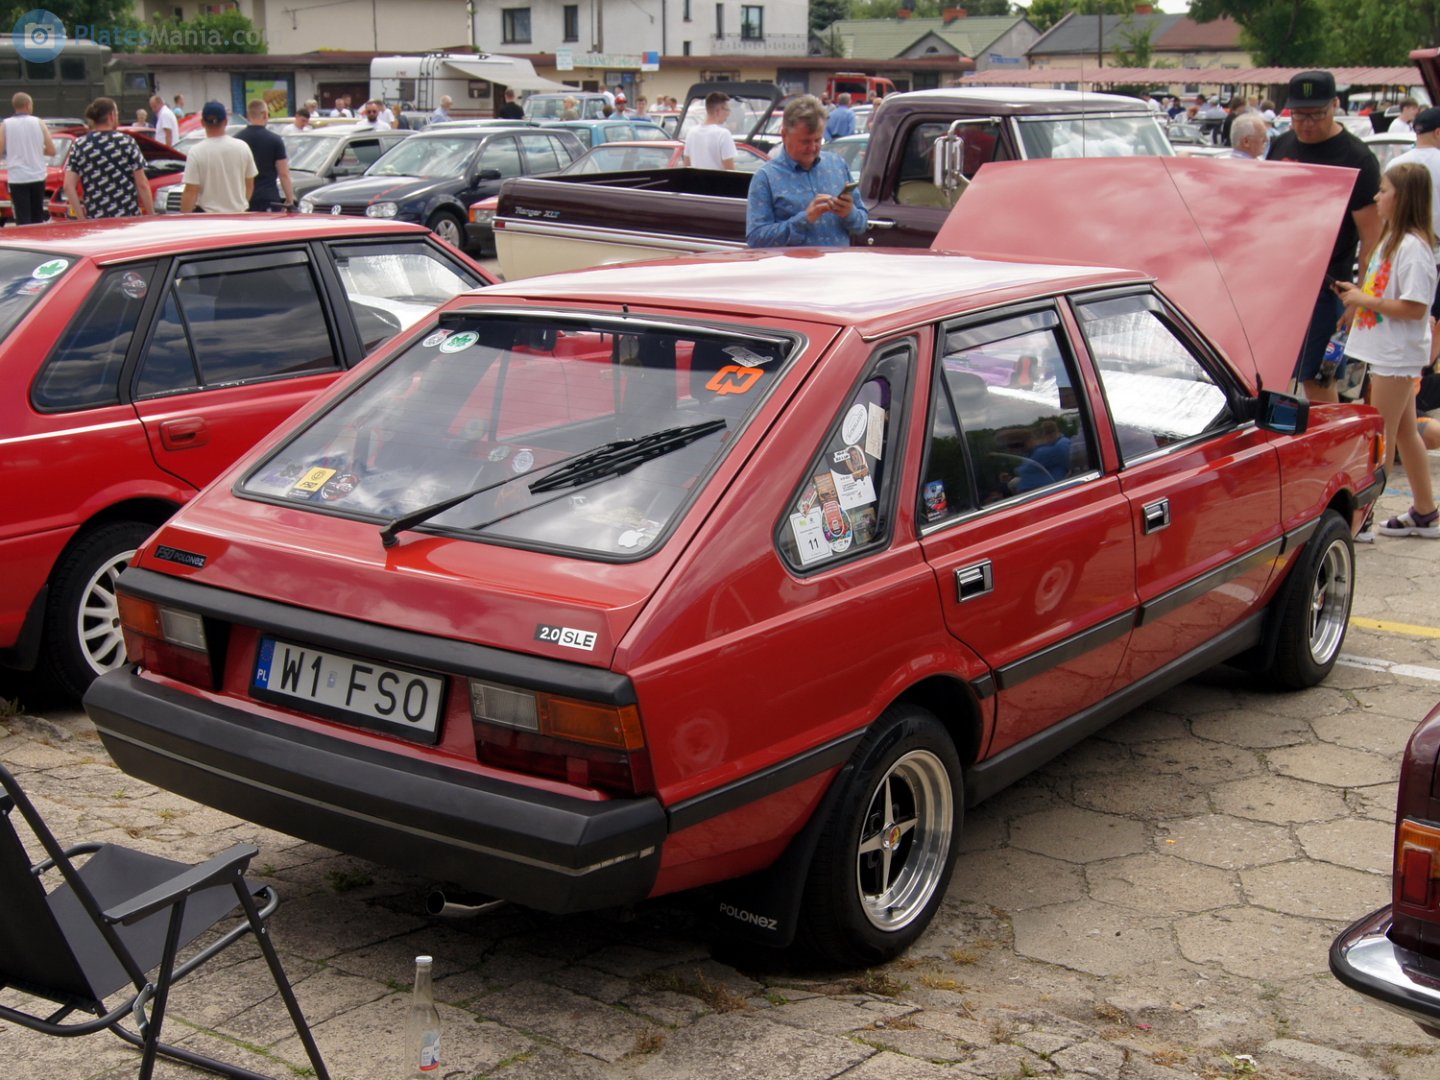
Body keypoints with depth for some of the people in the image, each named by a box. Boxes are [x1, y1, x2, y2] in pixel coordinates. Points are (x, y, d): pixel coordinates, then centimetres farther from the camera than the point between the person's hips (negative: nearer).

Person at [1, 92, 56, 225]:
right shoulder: (39, 123, 1)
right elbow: (51, 151, 0)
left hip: (17, 178, -2)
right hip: (38, 177, 2)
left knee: (23, 220, -2)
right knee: (37, 218, 15)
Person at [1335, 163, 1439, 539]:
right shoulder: (1392, 240, 12)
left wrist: (1366, 300, -18)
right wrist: (1356, 294, 5)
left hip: (1398, 354, -10)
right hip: (1385, 350, 10)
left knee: (1382, 436, -4)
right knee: (1405, 432, 15)